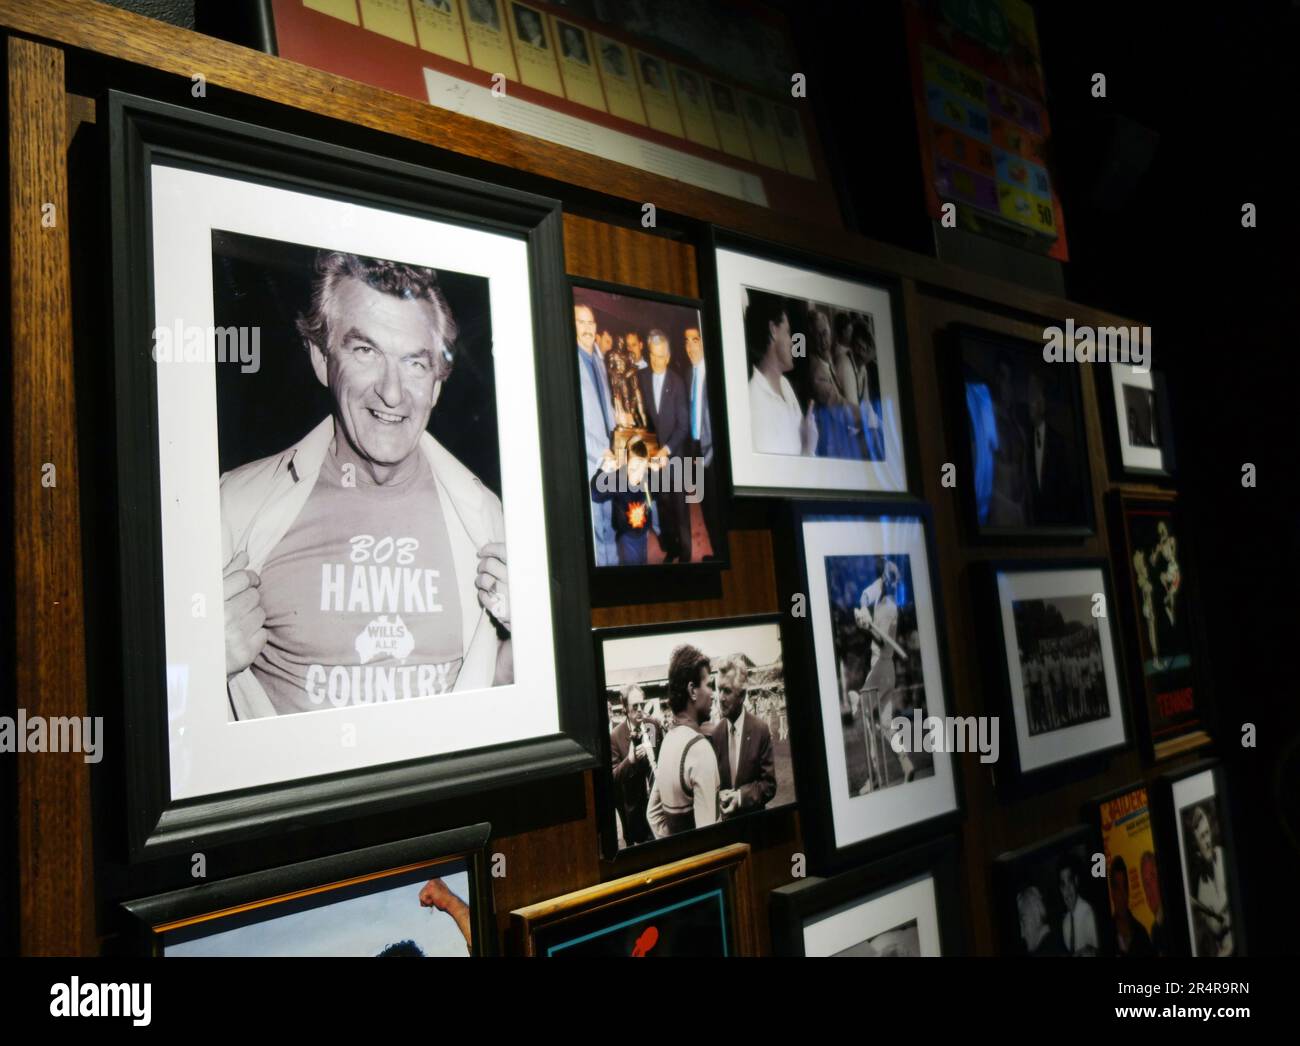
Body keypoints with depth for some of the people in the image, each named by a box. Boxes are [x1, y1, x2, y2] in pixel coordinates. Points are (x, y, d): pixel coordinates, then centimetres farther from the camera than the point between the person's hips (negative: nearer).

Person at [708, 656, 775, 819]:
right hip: (723, 819, 2)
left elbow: (769, 784, -8)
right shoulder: (716, 732, -3)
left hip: (752, 819, -2)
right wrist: (718, 796, -14)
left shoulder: (760, 730, -11)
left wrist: (741, 795, -20)